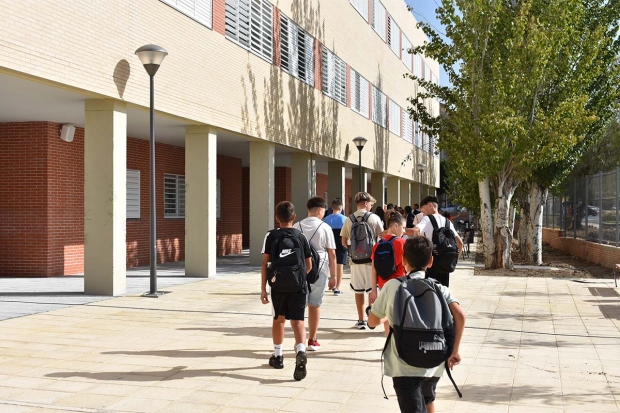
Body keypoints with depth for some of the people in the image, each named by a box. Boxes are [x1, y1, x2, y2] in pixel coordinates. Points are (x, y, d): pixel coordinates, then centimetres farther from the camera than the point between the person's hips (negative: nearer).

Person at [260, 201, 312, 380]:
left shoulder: (271, 236, 0)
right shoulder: (300, 236, 5)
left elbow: (265, 263, -3)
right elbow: (309, 266, 8)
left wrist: (263, 288, 2)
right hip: (298, 285, 0)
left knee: (278, 319, 18)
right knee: (297, 321, -1)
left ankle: (278, 356, 30)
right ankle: (301, 352, -25)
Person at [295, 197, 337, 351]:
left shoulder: (297, 226, 3)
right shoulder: (325, 228, -4)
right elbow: (332, 253, -3)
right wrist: (333, 276, 4)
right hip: (319, 270, -2)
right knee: (315, 305, 10)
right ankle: (312, 341, 18)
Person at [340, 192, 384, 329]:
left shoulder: (349, 219, 1)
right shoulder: (374, 218, -6)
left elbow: (344, 242, 3)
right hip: (372, 258, -2)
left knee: (358, 291, 9)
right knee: (373, 290, 10)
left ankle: (361, 320, 14)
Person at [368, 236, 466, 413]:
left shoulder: (392, 286, -1)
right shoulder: (439, 288, 2)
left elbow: (372, 322, 7)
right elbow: (460, 315, -14)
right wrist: (454, 351, -5)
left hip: (404, 366, -4)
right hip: (433, 364, 4)